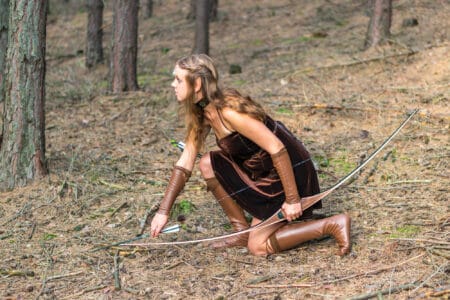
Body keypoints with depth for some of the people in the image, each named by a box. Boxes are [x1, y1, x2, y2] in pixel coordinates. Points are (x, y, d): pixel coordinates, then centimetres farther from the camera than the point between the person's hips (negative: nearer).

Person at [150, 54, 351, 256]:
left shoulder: (228, 111, -27)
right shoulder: (203, 112, 1)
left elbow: (277, 149, -27)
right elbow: (185, 162, 5)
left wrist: (292, 199, -25)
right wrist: (163, 211, 3)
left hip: (290, 171, -9)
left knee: (257, 246, -5)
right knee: (207, 164, 2)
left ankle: (333, 225, -1)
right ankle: (242, 231, 9)